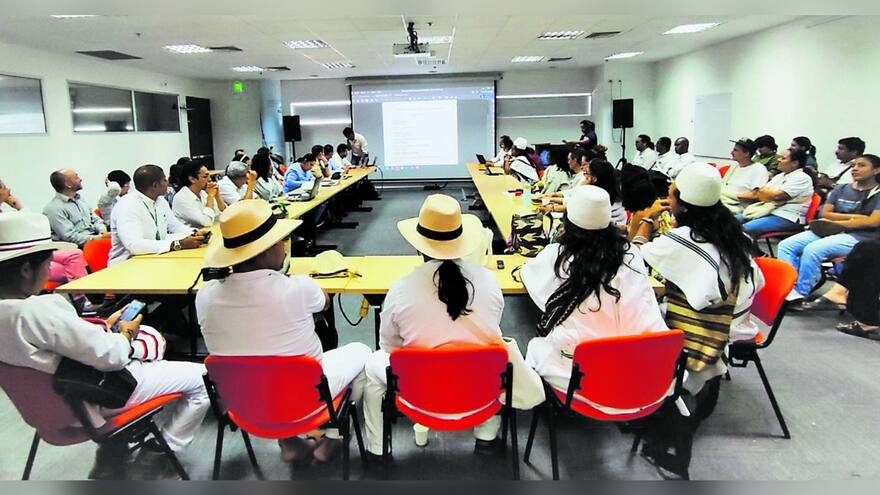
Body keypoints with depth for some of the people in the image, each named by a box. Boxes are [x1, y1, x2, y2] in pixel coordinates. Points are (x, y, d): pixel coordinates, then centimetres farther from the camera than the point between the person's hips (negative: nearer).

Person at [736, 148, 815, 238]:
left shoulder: (802, 178, -6)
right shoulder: (780, 176, 19)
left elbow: (777, 195, -17)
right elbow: (759, 194, 12)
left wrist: (763, 190, 3)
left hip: (788, 218, -9)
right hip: (770, 211, 9)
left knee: (747, 228, -31)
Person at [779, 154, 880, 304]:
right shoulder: (841, 189, 19)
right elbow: (826, 214, 9)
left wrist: (838, 223, -7)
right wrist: (855, 216, -4)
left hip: (860, 236, -6)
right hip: (833, 231, 6)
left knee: (812, 249, -33)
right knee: (786, 245, -17)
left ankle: (801, 294, -21)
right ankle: (790, 289, -29)